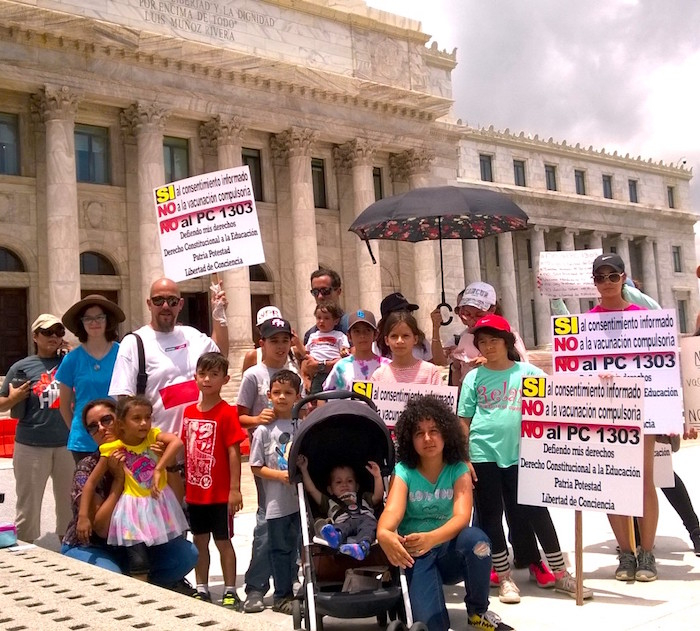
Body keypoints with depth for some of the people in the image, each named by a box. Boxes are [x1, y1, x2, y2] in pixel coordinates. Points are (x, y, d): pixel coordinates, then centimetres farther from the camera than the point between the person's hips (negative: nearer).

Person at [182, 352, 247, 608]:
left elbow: (234, 453, -13)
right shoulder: (189, 412, 5)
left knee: (223, 541, 5)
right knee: (199, 540, 15)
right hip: (194, 491, 5)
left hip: (220, 492, -5)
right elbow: (185, 448, 11)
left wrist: (235, 489, -15)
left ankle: (230, 593, 16)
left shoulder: (227, 413, -12)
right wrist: (182, 485, 10)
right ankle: (202, 590, 28)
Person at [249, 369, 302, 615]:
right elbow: (256, 468, -3)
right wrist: (280, 475, -16)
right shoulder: (264, 430, -5)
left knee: (300, 546, 10)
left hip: (303, 498, 2)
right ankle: (282, 596, 20)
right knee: (281, 549, 9)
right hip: (277, 501, -2)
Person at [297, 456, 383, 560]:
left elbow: (378, 496, 25)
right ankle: (336, 537, -71)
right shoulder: (329, 502, 41)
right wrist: (304, 470, 31)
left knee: (369, 522, -36)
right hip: (343, 524, 0)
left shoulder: (364, 499, 43)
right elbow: (312, 490, 35)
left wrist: (377, 476, 13)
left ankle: (361, 546, -64)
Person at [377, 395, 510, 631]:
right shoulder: (403, 471, -7)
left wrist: (431, 538, -44)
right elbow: (392, 510, -26)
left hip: (450, 551, 2)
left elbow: (461, 517, -22)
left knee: (475, 538, -33)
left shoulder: (459, 470, -6)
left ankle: (478, 611, -7)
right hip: (415, 554, -1)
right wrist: (383, 534, -52)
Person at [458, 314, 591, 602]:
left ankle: (561, 574, 16)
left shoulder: (528, 372, 3)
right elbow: (464, 421, 5)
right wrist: (463, 458, -1)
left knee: (536, 510, 3)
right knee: (490, 515, 5)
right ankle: (505, 578, 19)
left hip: (520, 453, 0)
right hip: (483, 454, 1)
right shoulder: (473, 378, 4)